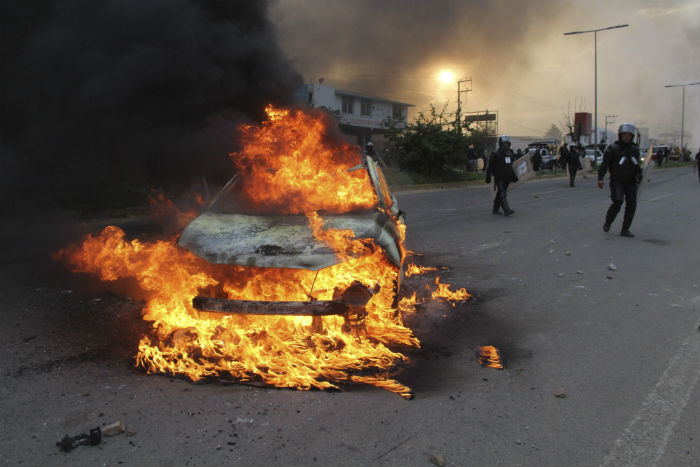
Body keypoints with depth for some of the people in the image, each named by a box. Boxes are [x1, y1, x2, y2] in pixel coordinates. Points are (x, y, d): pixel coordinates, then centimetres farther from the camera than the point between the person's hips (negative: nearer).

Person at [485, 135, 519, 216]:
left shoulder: (510, 153, 14)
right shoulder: (495, 154, -8)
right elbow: (490, 166, -8)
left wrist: (513, 176, 18)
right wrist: (488, 177, -11)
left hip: (506, 178, 7)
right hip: (499, 178, -7)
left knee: (499, 194, 13)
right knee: (502, 194, -13)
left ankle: (495, 209, 22)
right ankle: (507, 210, -20)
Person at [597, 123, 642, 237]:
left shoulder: (635, 149, 11)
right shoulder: (613, 149, -3)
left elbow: (637, 165, 22)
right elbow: (604, 164, -7)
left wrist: (639, 174, 2)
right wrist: (600, 178, -19)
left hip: (631, 183, 4)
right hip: (617, 182, -4)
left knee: (631, 204, -5)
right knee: (617, 203, -17)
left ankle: (625, 230, 3)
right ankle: (607, 222, 8)